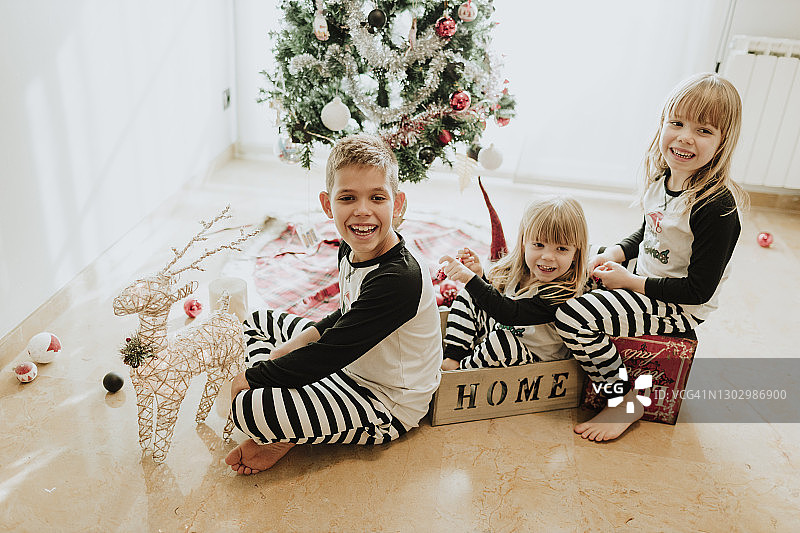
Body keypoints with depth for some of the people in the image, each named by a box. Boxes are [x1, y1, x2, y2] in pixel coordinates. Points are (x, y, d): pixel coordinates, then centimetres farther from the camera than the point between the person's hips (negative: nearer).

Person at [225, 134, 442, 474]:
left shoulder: (398, 279, -32)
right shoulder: (351, 250, -3)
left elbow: (327, 355, -29)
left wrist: (252, 376, -16)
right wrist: (288, 348, 2)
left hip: (388, 408, -9)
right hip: (352, 368, 10)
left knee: (248, 408, -29)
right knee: (258, 322, 17)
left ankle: (287, 438, 5)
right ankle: (280, 430, 2)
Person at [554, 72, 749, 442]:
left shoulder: (717, 207, -27)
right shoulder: (663, 179, -2)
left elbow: (699, 289, -23)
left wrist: (631, 282, -18)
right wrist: (616, 253, -2)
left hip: (681, 309, -9)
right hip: (644, 282, 9)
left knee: (571, 316, -23)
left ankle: (627, 400, -2)